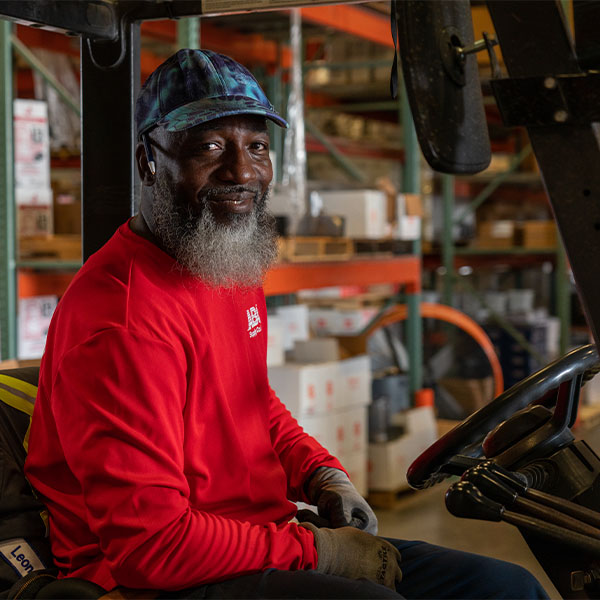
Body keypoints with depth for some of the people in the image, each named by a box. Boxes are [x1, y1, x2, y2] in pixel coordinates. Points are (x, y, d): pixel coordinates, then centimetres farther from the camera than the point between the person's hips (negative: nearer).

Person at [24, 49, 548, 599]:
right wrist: (316, 551, -18)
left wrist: (325, 477, 6)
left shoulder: (237, 272, 10)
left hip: (258, 543, 9)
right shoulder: (124, 318, -22)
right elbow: (148, 543, -24)